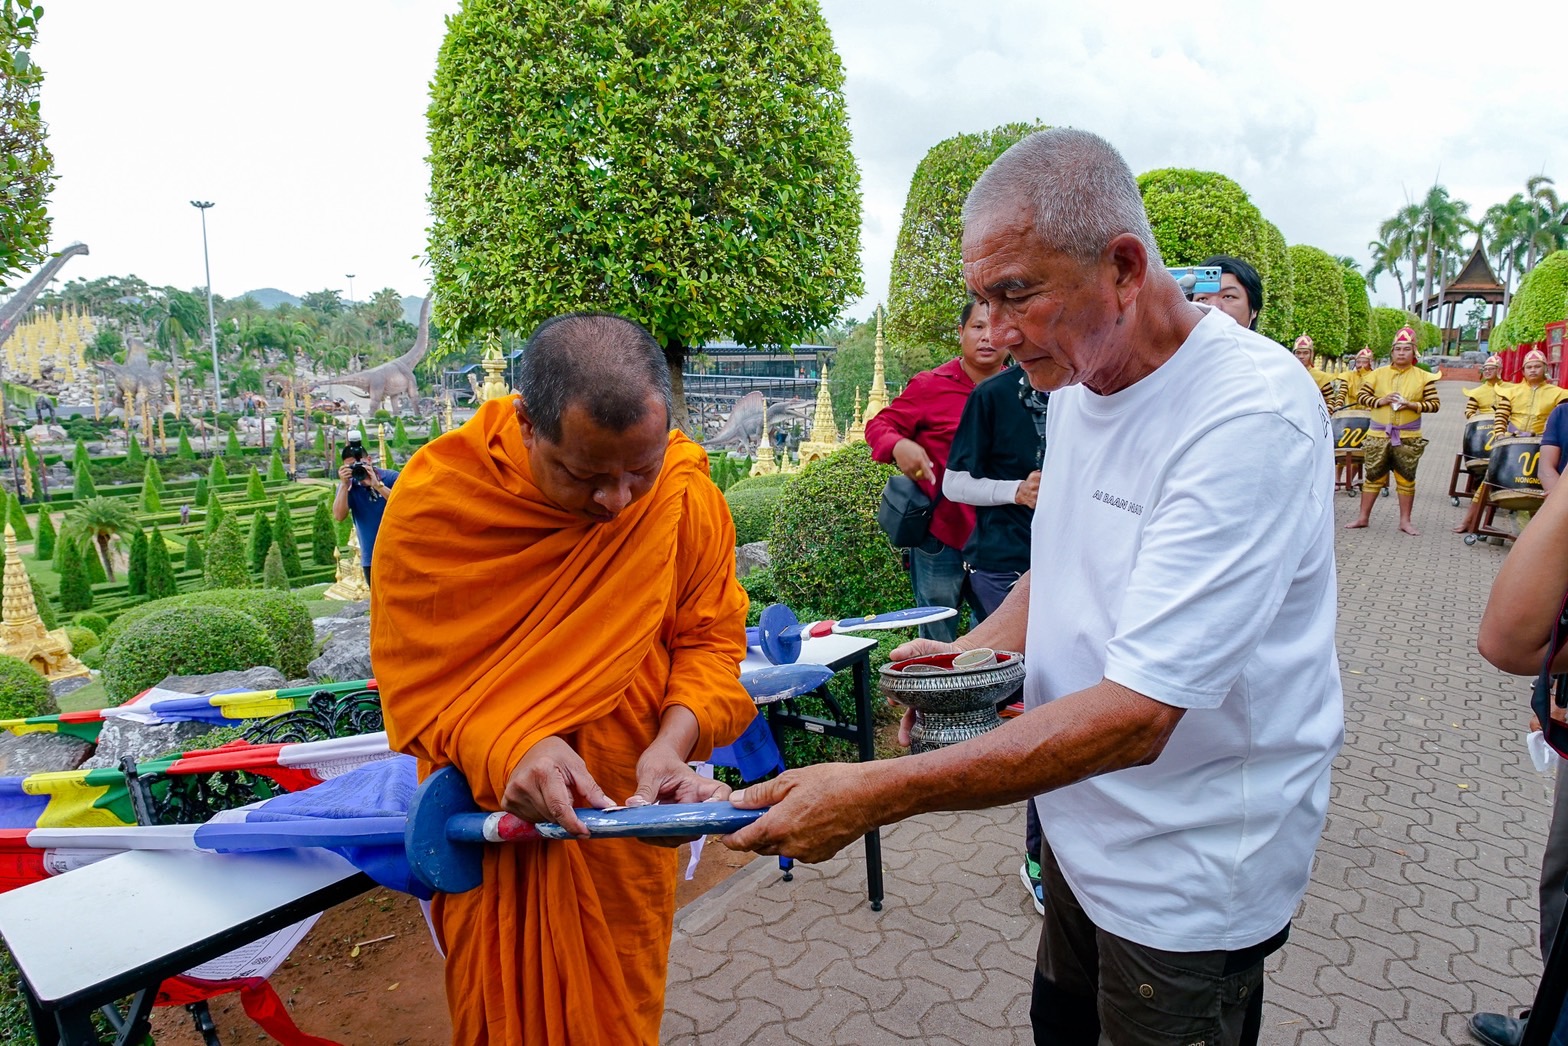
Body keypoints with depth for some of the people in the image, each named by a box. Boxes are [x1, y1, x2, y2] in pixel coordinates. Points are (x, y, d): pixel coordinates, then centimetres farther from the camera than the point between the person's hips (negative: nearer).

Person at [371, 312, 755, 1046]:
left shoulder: (687, 493, -16)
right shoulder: (434, 498, -19)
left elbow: (709, 638, -7)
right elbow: (413, 681, -15)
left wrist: (674, 738, -25)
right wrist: (504, 748, -32)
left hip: (627, 809, 1)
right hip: (490, 808, 0)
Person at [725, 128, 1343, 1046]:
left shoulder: (1251, 417, -28)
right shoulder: (1077, 381, 0)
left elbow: (1135, 716, -33)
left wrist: (874, 794, -33)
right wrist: (968, 655, -6)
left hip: (1191, 874, -7)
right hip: (1085, 825, 7)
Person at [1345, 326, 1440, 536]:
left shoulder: (1423, 377, 2)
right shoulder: (1378, 373, 3)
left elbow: (1434, 404, 1)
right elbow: (1361, 396, 2)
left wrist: (1412, 405, -16)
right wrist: (1380, 401, -14)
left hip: (1408, 437, 0)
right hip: (1378, 435, 0)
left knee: (1406, 479, 7)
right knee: (1373, 477, 6)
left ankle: (1405, 520, 15)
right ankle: (1363, 517, 13)